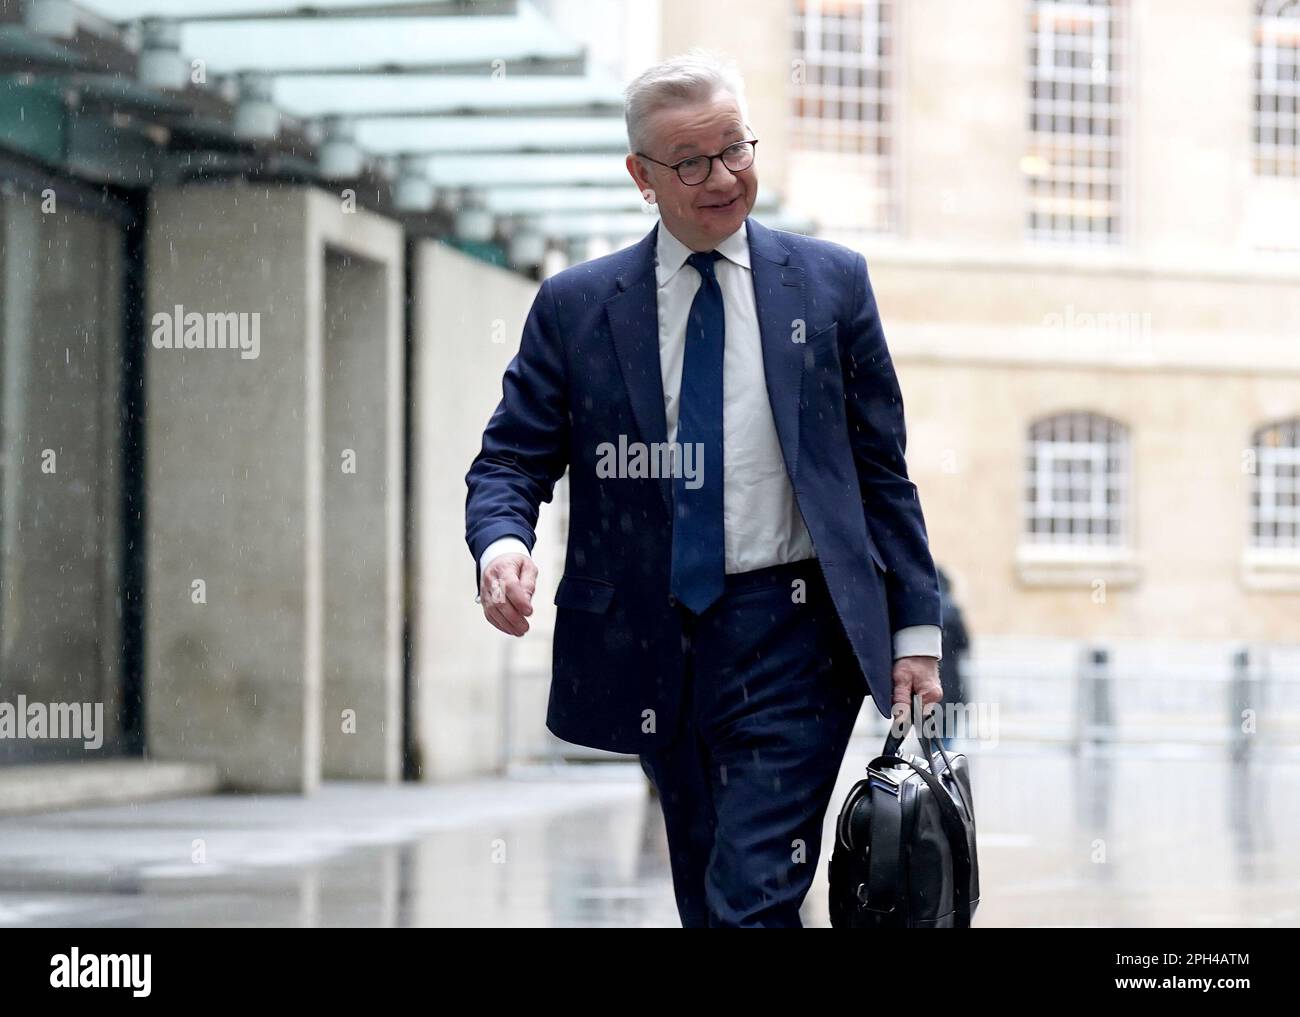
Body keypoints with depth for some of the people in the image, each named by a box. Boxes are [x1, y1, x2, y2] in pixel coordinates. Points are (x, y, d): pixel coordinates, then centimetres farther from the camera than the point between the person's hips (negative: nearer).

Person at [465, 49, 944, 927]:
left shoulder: (831, 283, 5)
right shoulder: (575, 307, 5)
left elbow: (882, 469, 7)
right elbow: (512, 458, 5)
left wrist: (915, 631, 2)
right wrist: (502, 541, -19)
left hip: (791, 633, -2)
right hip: (653, 647, 2)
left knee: (752, 899, -14)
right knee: (707, 901, 11)